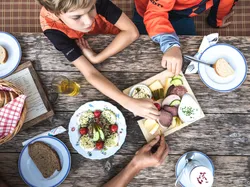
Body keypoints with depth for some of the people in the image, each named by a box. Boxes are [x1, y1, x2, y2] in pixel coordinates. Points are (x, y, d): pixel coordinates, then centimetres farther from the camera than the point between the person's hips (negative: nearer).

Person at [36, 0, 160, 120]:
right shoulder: (52, 28, -39)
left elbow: (132, 32, -34)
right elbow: (90, 73, -44)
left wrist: (96, 58, -40)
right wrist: (129, 103, -54)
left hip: (115, 42, 1)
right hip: (89, 47, 0)